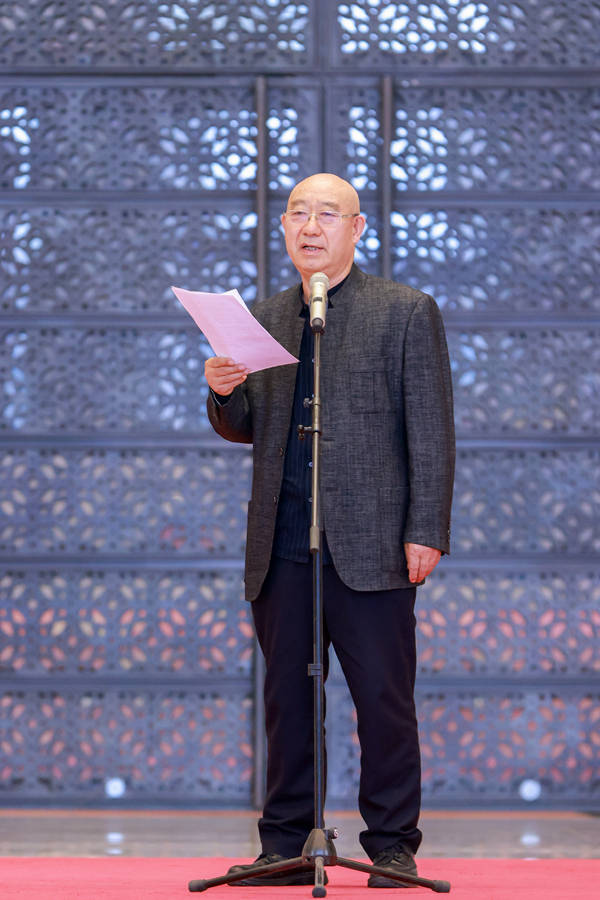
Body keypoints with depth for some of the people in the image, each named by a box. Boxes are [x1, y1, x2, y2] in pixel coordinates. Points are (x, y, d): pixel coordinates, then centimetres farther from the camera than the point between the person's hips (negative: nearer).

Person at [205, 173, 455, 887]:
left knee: (384, 701, -2)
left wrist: (426, 532, -8)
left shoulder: (407, 312, 3)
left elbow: (431, 433, 0)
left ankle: (392, 847, 8)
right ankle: (285, 846, 14)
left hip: (368, 547, -4)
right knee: (285, 698, 6)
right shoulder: (262, 319, 16)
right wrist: (225, 394, -2)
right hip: (280, 549, 4)